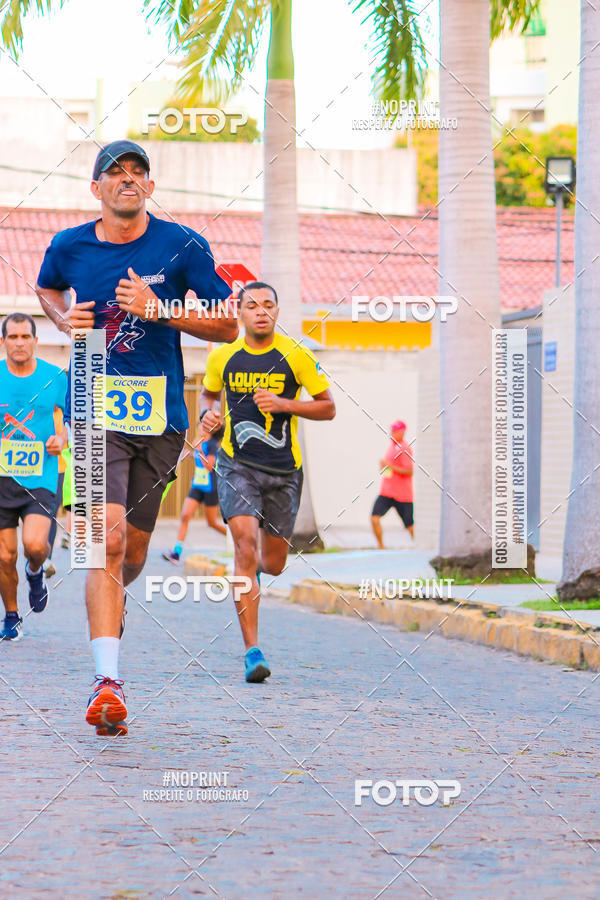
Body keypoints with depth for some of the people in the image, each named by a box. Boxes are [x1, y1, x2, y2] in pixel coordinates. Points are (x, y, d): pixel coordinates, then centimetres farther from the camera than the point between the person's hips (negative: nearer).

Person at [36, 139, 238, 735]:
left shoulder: (182, 246, 0)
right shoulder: (68, 247, 4)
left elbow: (226, 326, 2)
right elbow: (47, 288, 28)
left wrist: (158, 309, -12)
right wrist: (64, 319, 5)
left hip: (161, 414, 1)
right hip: (96, 411, -1)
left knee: (134, 551, 12)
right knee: (109, 538, -19)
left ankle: (110, 600, 49)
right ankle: (107, 682, -23)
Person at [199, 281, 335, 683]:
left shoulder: (295, 355, -4)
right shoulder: (222, 356, 1)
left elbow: (328, 407, 0)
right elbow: (209, 393, 21)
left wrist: (283, 404, -14)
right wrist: (208, 414, -1)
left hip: (284, 470, 1)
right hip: (237, 465, -1)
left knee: (273, 564, 8)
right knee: (246, 545, -20)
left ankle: (251, 572, 50)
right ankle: (253, 651, -18)